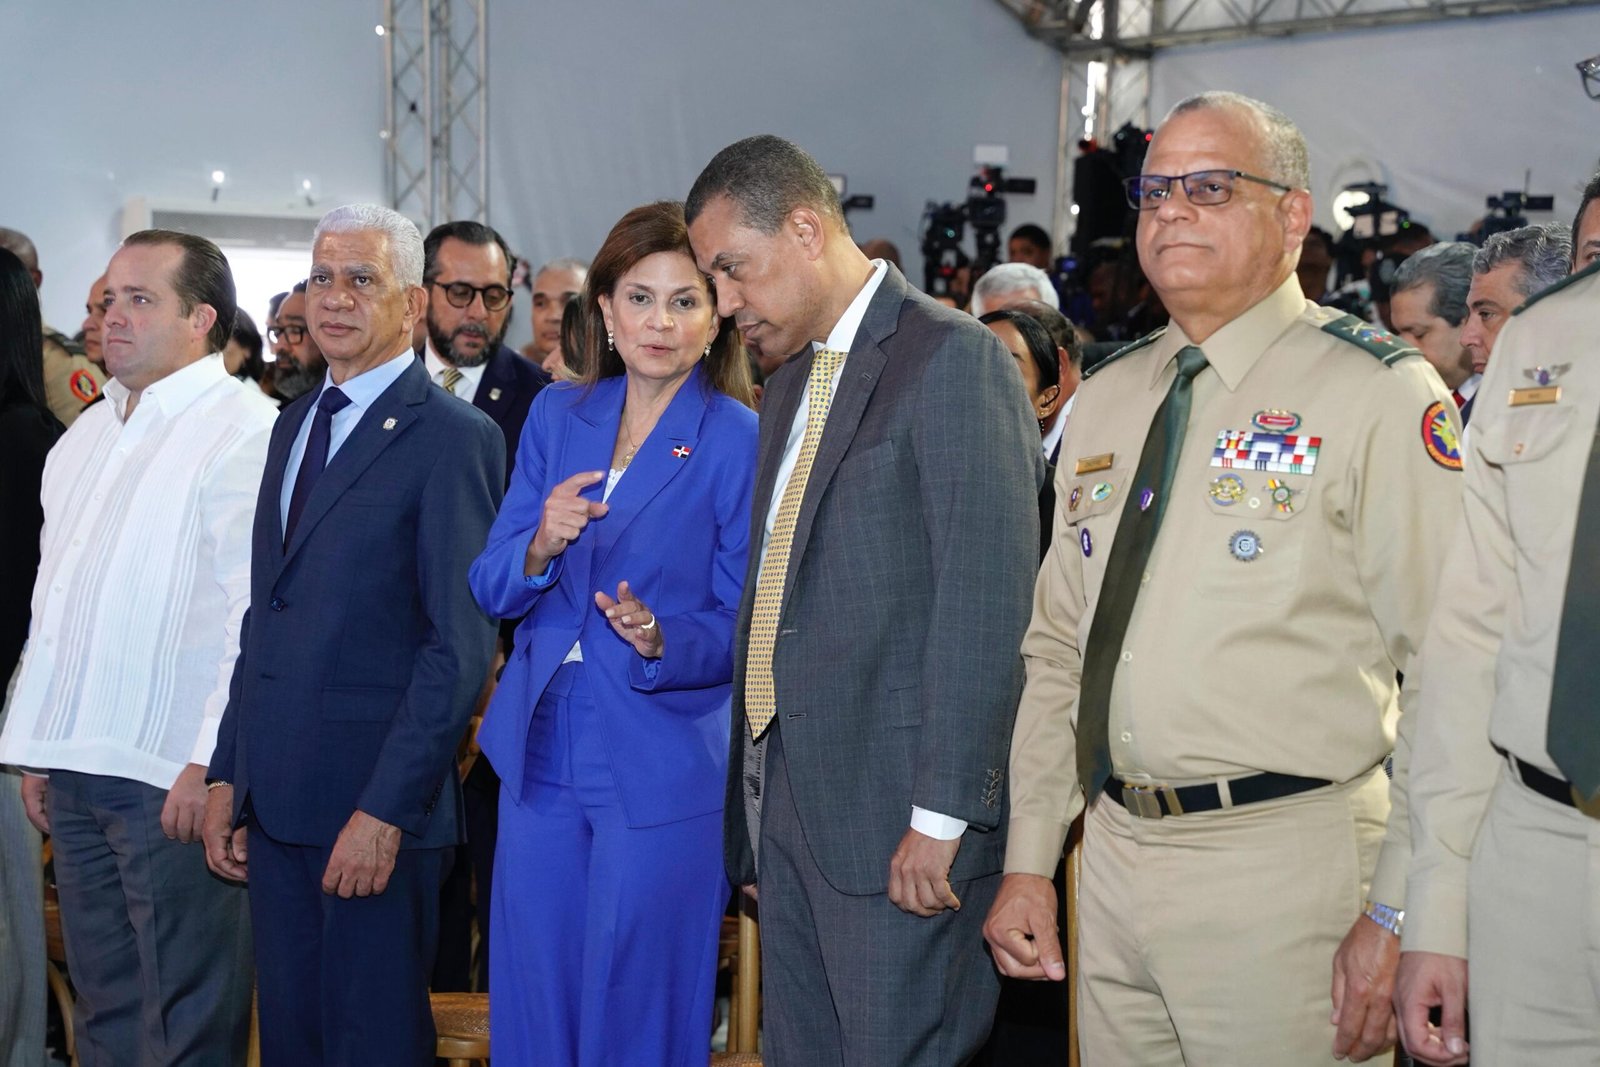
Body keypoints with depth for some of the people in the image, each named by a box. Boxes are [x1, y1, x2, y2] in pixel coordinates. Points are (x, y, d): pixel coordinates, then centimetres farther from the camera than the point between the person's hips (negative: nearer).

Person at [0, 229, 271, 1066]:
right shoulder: (84, 437, 16)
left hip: (176, 777, -8)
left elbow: (258, 616, -16)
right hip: (76, 775, 8)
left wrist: (212, 764, -19)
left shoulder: (243, 433, -10)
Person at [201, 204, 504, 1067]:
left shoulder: (453, 438, -9)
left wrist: (387, 810, -19)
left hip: (374, 801, -7)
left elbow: (461, 646, -15)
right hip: (274, 796, 7)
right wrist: (227, 774, 11)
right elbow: (264, 614, 17)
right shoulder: (294, 422, 15)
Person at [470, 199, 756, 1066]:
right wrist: (540, 546, -17)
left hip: (664, 772, -4)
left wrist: (659, 641, -24)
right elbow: (491, 590, 4)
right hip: (542, 751, 4)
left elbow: (743, 628, -5)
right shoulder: (557, 417, 6)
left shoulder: (740, 442, -6)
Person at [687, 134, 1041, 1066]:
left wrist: (942, 816, -19)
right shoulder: (792, 384, 18)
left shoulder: (954, 358, -10)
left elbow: (986, 600, -17)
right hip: (788, 799, 8)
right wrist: (757, 797, 14)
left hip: (899, 816, -8)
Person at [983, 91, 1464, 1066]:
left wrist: (1397, 917, -16)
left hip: (1285, 871, -6)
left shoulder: (1382, 397, -8)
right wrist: (1029, 864, 11)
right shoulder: (1104, 402, 13)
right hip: (1112, 859, 6)